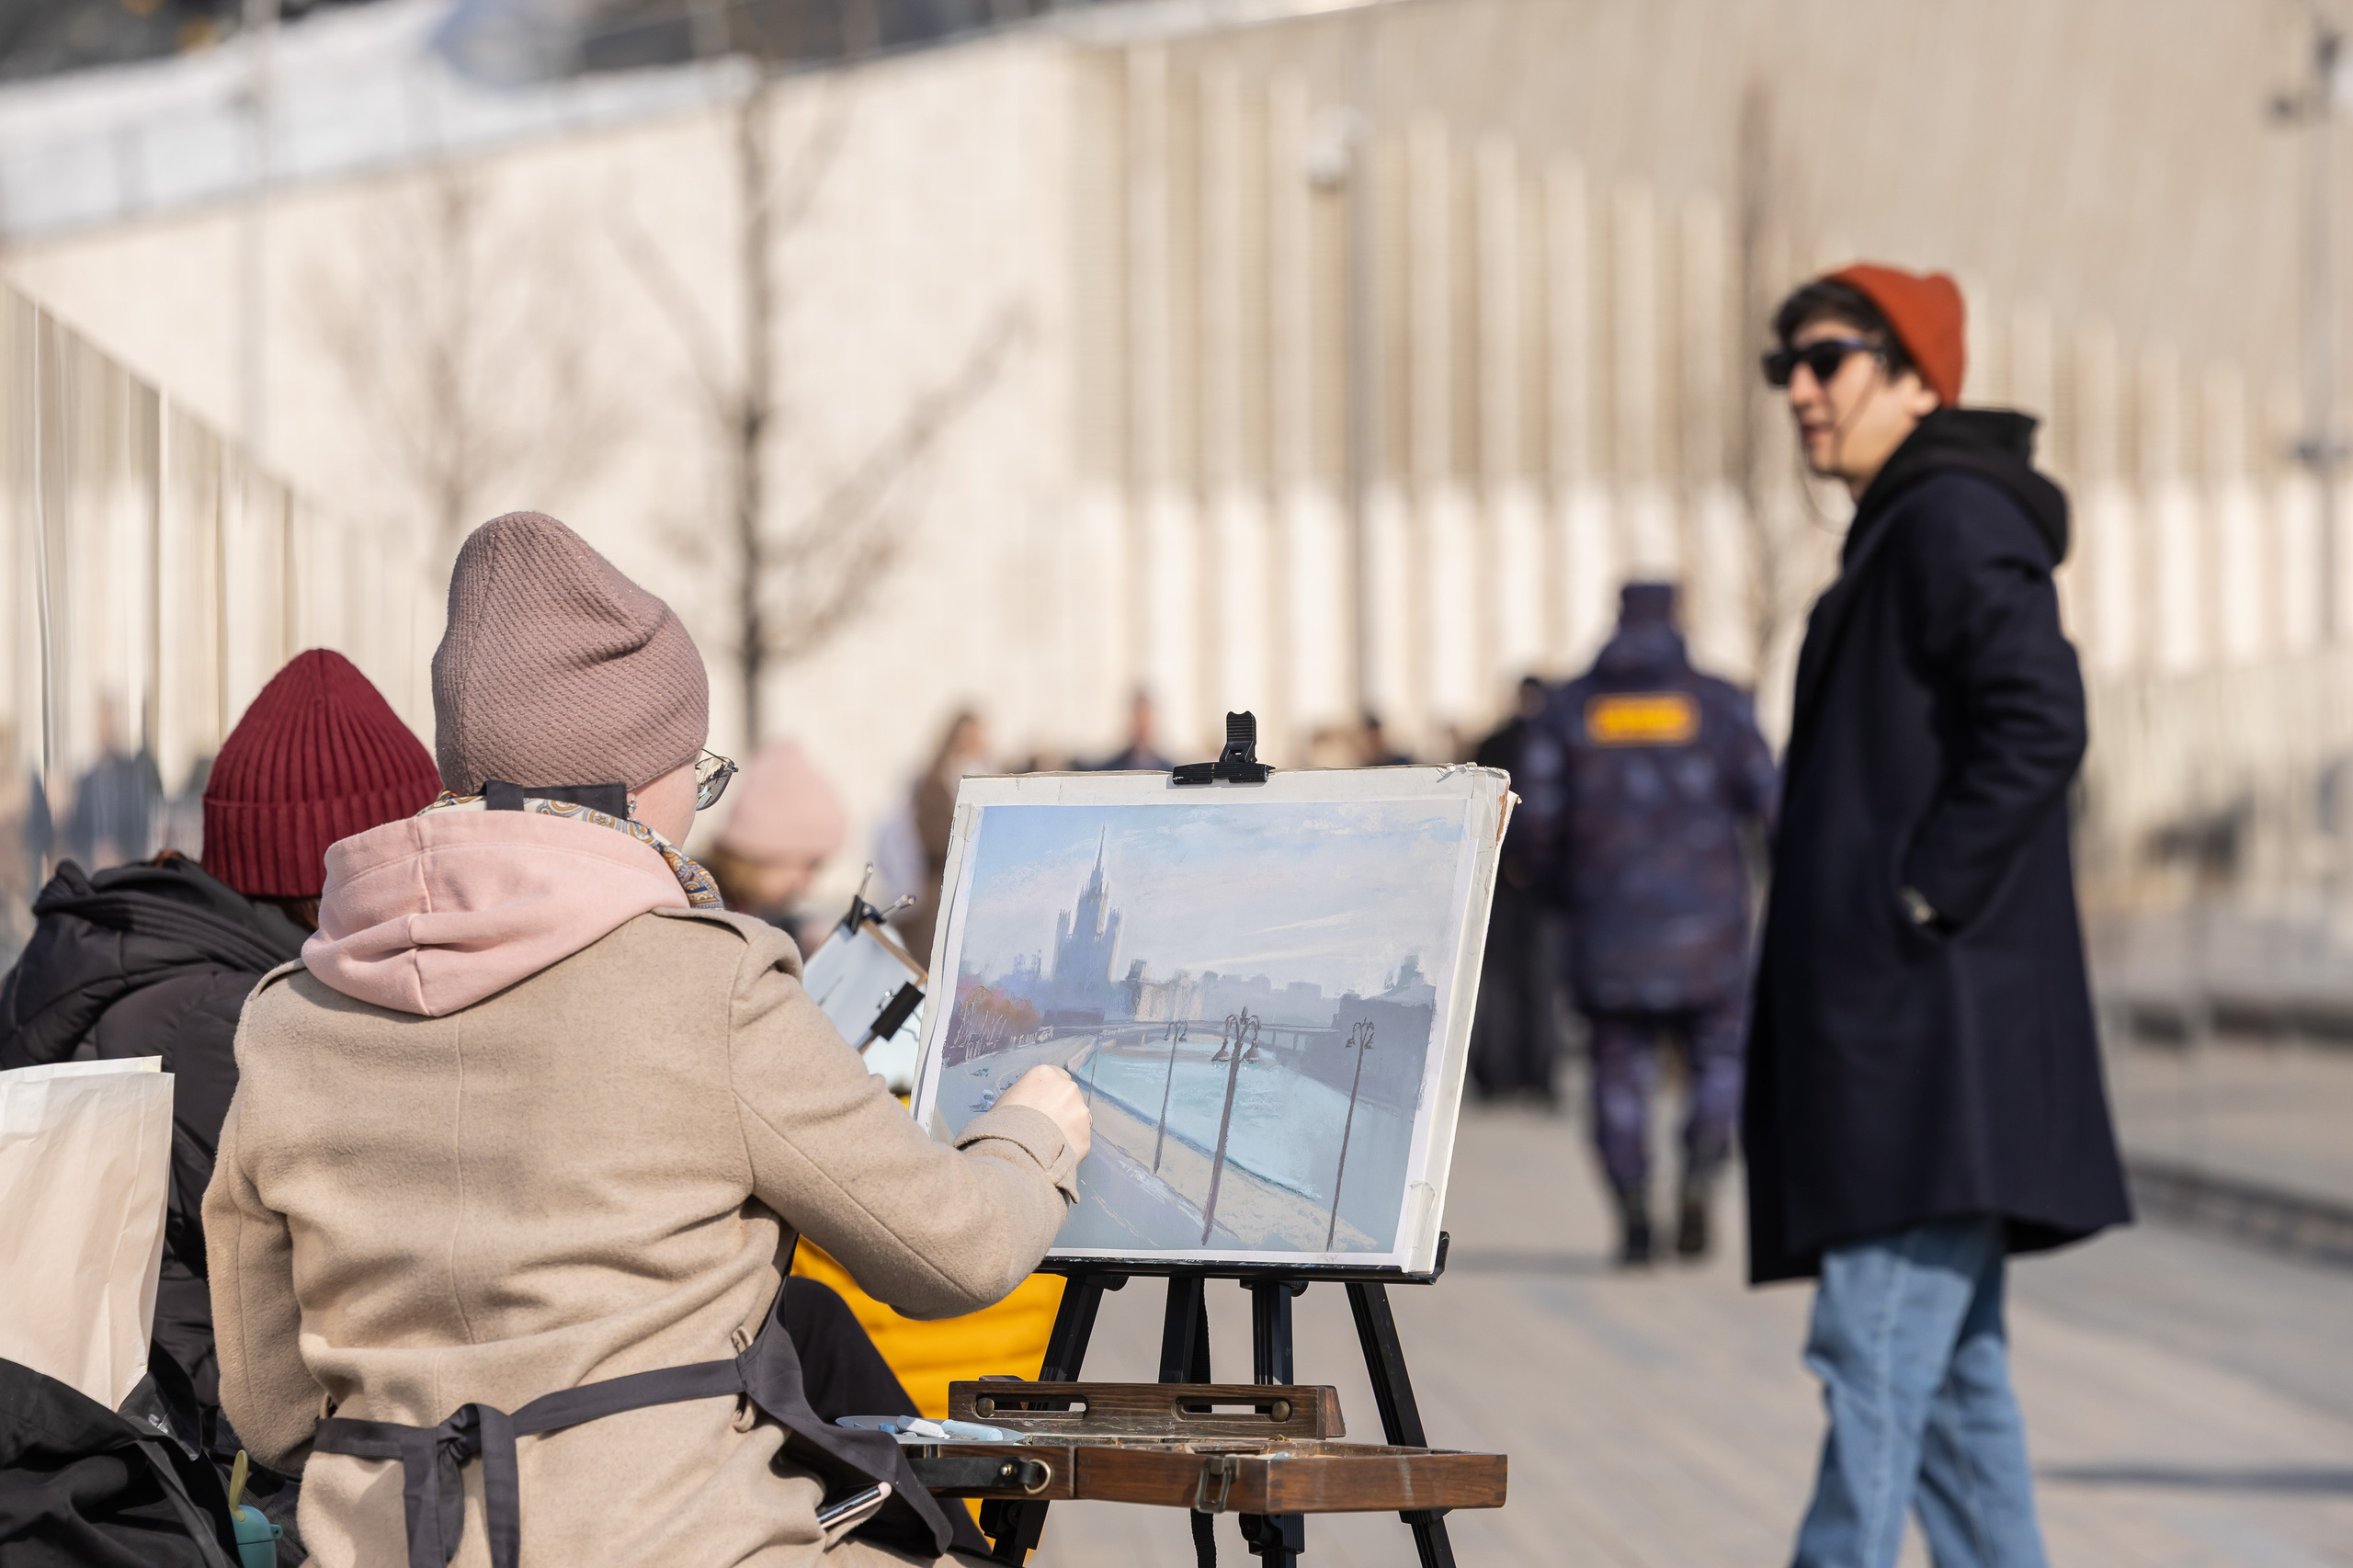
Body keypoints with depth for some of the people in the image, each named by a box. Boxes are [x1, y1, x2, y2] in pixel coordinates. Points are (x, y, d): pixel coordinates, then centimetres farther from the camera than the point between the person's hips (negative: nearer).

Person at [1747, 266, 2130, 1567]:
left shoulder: (1953, 522, -9)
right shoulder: (1901, 533, 22)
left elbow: (2040, 723, -21)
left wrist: (1917, 903, -19)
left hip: (1931, 1024, -11)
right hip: (1896, 1025, 11)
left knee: (1875, 1351, -12)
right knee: (1946, 1365, 10)